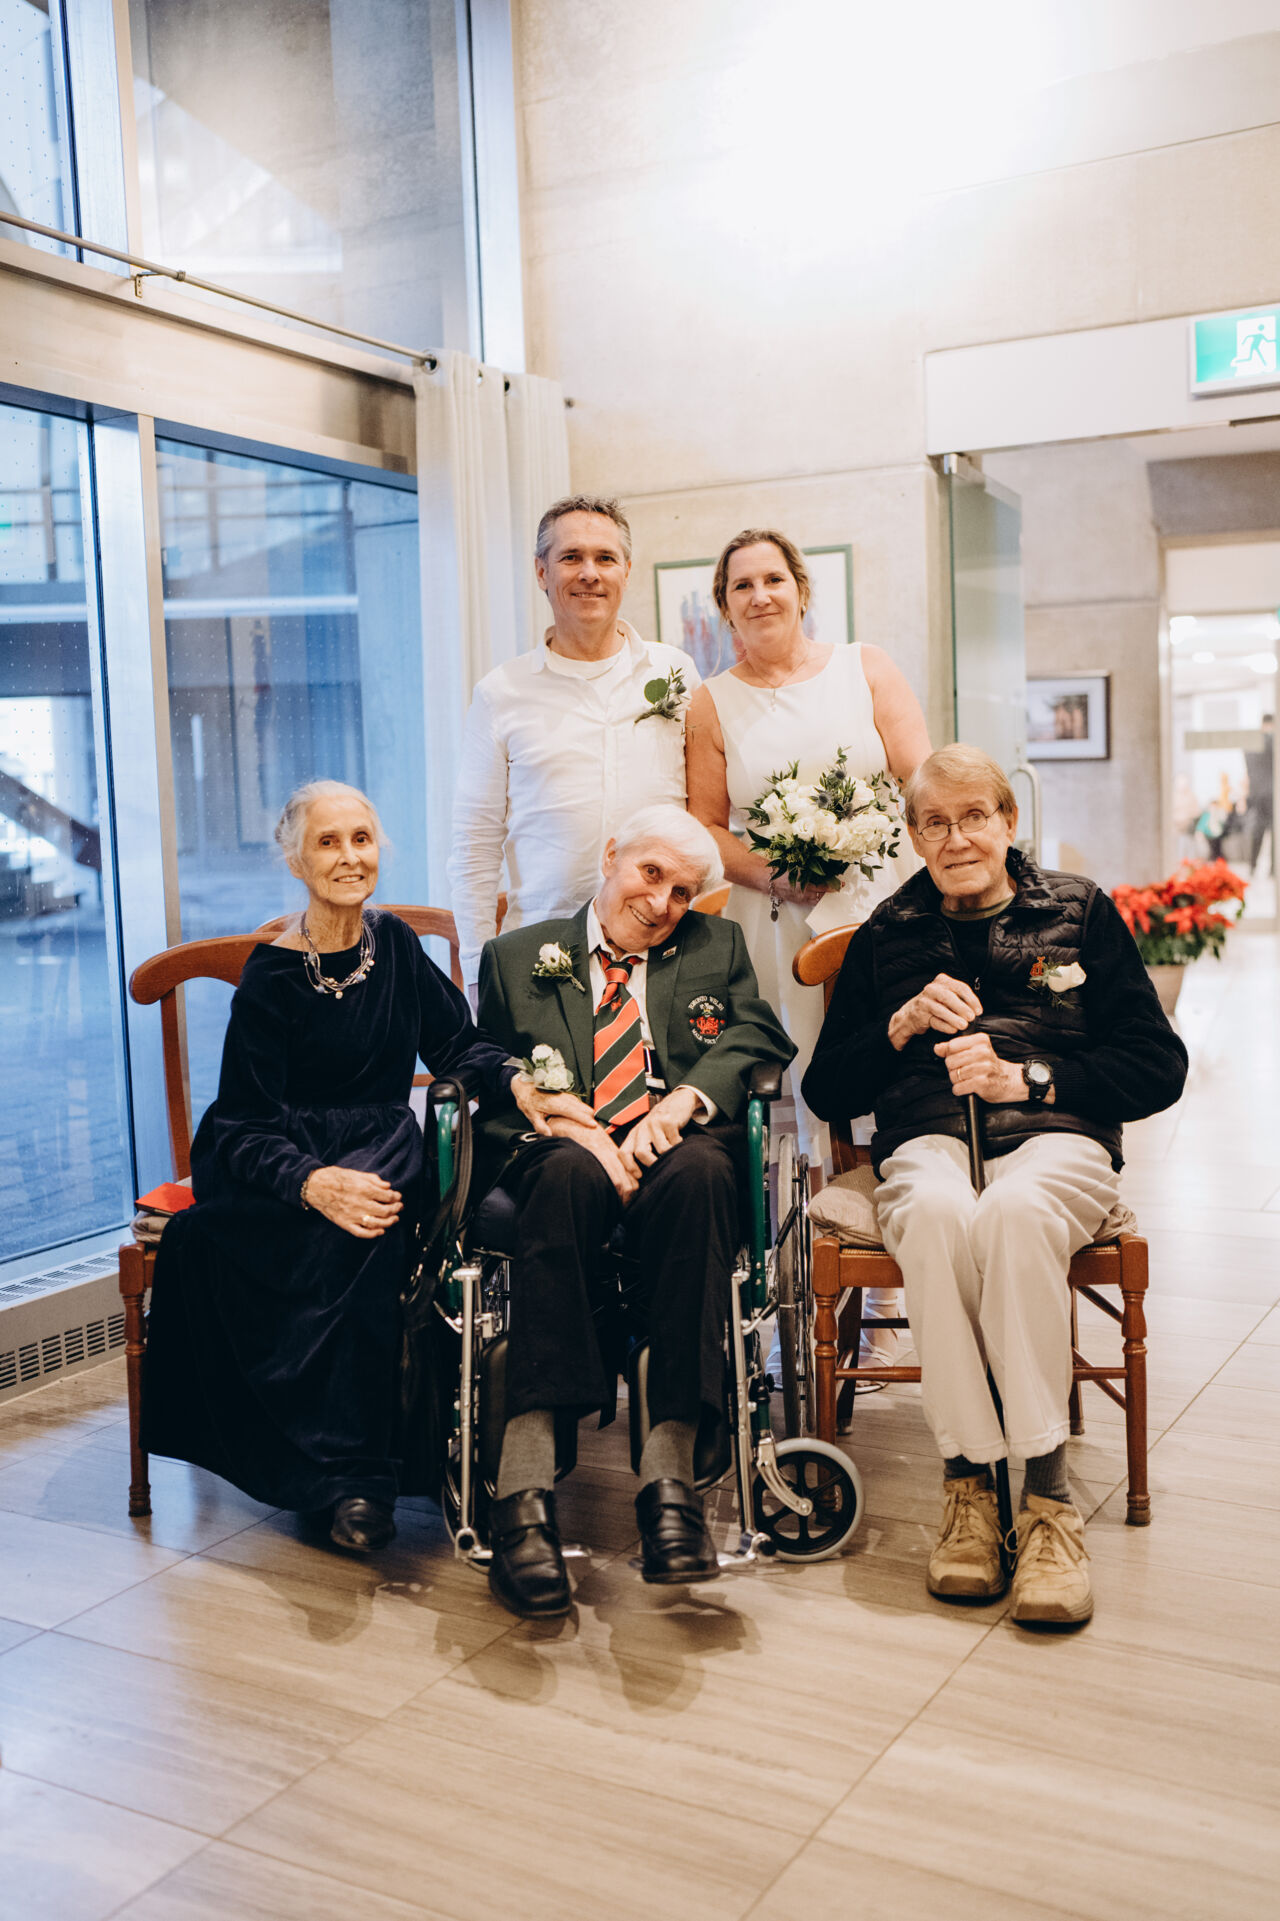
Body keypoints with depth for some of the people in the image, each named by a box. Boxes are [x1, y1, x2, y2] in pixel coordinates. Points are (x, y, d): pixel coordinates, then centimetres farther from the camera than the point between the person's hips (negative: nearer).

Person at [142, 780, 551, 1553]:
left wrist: (519, 1080, -10)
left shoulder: (395, 942, 6)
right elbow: (245, 1125, -11)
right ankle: (339, 1471, -22)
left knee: (362, 1233, -32)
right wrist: (314, 1183, -31)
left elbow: (456, 1042, 12)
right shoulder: (271, 976, -6)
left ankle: (353, 1472, -22)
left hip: (379, 1148, 2)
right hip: (284, 1160, -2)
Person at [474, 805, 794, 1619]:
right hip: (561, 1151, 0)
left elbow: (760, 1039, 7)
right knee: (569, 1174, -37)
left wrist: (682, 1100, -13)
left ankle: (670, 1471, -41)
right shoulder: (517, 957, 23)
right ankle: (525, 1486, -43)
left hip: (675, 1148, 1)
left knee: (699, 1172, -36)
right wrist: (572, 1126, -11)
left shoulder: (718, 949, 26)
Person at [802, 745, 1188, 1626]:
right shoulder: (888, 934, 19)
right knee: (937, 1213, -36)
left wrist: (1027, 1077, -5)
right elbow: (827, 1090, 16)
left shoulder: (1080, 911, 14)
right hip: (927, 1140, 1)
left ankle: (1049, 1495, -30)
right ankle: (968, 1484, -27)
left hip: (1057, 1137, -1)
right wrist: (901, 1024, -1)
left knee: (1014, 1211, -37)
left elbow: (1159, 1066, 7)